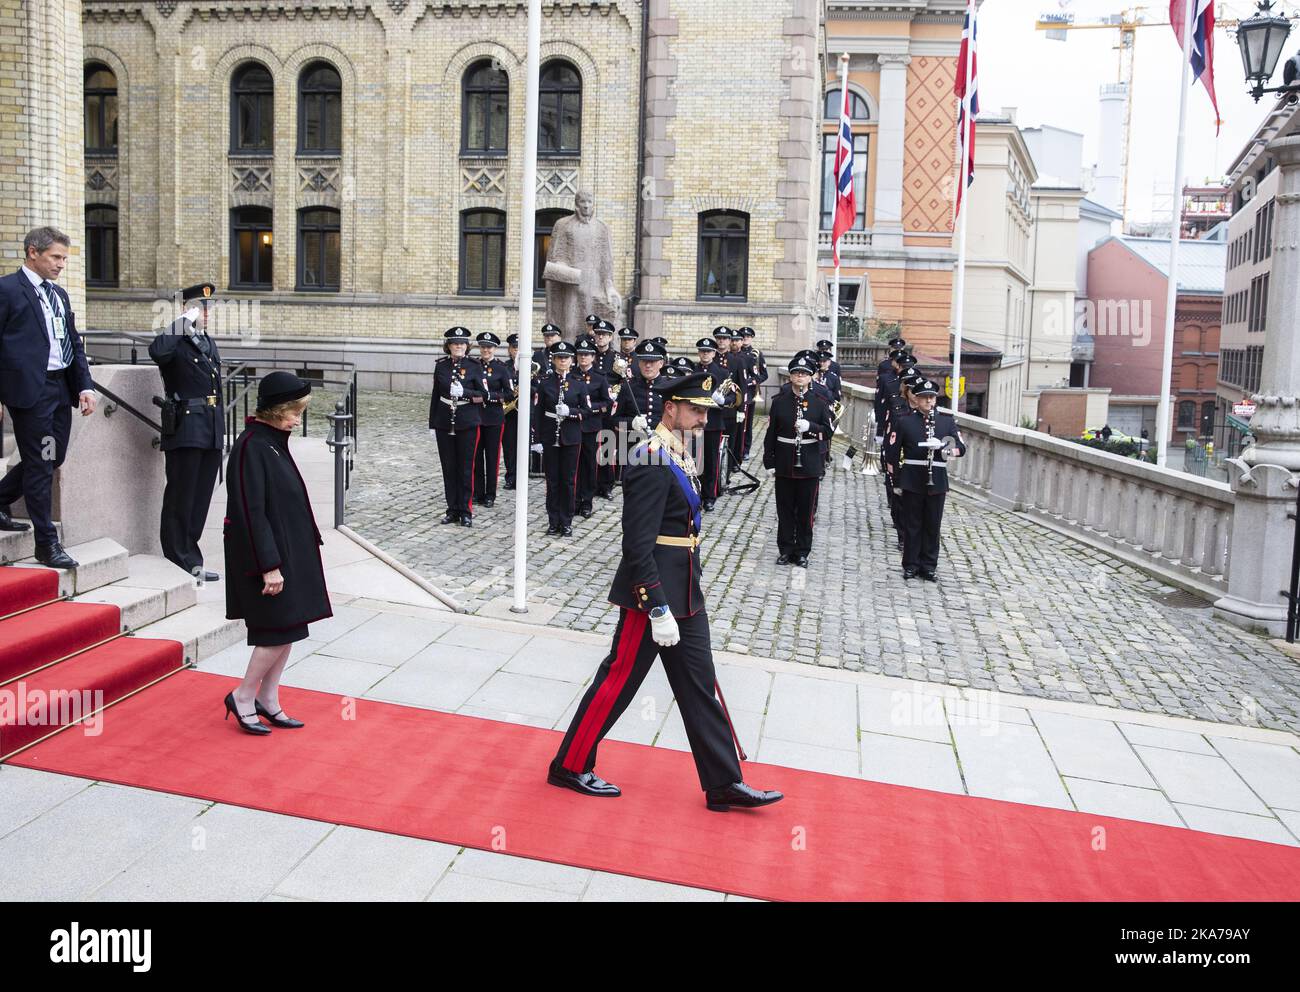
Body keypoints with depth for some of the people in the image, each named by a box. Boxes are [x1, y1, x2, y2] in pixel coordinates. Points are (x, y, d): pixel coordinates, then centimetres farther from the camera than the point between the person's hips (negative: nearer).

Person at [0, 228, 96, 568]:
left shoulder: (60, 295, 18)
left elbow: (75, 344, 20)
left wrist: (85, 386, 9)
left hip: (61, 388, 7)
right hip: (30, 389, -7)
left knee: (53, 459, 13)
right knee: (40, 465, -2)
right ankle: (47, 544, 6)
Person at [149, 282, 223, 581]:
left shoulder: (209, 344, 19)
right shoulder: (175, 341, -5)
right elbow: (157, 352, -31)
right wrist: (183, 323, -21)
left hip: (211, 432, 8)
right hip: (185, 430, -8)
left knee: (201, 498, 11)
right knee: (181, 498, -1)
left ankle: (189, 559, 20)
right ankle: (181, 562, 6)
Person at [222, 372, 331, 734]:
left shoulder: (274, 442, 11)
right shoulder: (251, 447, -18)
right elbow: (251, 512, -21)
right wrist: (269, 565, -21)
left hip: (288, 551, 9)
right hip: (268, 554, -9)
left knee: (286, 630, 12)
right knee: (280, 630, -4)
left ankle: (268, 700, 23)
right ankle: (242, 697, 14)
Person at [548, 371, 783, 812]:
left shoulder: (678, 455, 11)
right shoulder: (652, 462, -19)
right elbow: (638, 545, -23)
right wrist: (658, 610, -23)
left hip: (684, 594, 10)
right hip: (654, 595, -10)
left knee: (699, 687, 12)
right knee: (618, 681, 4)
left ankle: (724, 784, 20)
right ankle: (570, 766, 22)